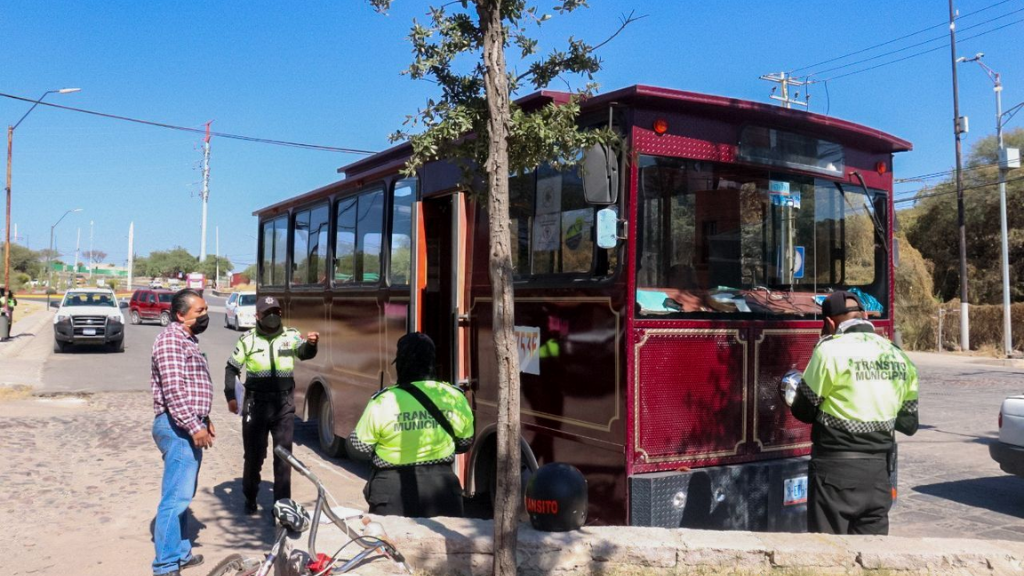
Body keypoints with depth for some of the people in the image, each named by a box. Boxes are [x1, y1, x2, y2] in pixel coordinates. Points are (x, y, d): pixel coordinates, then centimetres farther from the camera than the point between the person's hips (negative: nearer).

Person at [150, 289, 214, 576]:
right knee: (176, 497, -8)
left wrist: (204, 420, 24)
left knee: (183, 495, 17)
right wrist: (195, 427, -24)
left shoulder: (187, 340, 18)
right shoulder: (171, 340, -14)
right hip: (178, 427, -11)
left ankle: (180, 552, 27)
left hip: (189, 426, 11)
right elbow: (174, 390, -22)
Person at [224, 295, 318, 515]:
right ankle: (250, 498, 32)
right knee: (254, 454, 12)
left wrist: (311, 344, -38)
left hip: (284, 405, 0)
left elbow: (304, 353, -16)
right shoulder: (248, 339, 1)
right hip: (255, 404, 0)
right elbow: (231, 369, 8)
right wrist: (231, 397, -1)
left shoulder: (290, 335, 1)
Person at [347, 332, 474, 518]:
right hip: (441, 488, 2)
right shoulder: (454, 397, -6)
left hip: (393, 490, -2)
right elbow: (464, 443, 9)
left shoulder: (383, 402, -15)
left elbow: (358, 448, -5)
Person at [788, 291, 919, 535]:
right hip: (879, 471, 6)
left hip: (835, 470, -5)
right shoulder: (899, 357, 6)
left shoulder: (830, 350, -12)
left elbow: (804, 411, -7)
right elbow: (909, 423, 11)